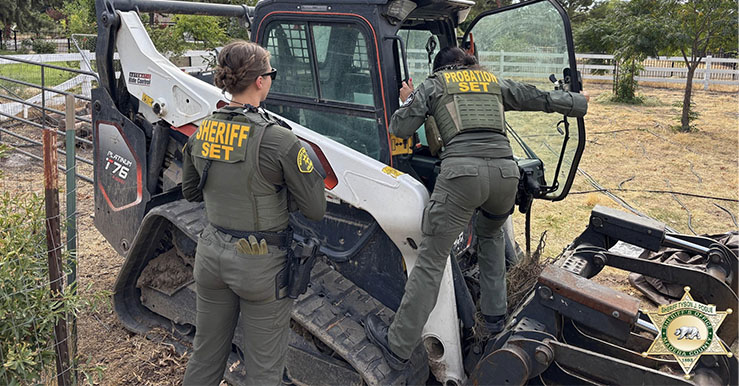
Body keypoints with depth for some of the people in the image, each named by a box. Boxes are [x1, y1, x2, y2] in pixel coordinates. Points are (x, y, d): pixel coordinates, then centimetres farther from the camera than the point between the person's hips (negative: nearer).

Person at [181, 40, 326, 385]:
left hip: (211, 252, 6)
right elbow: (316, 209, -14)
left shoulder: (201, 133, -1)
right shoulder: (277, 139, -20)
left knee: (205, 357, 24)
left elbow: (190, 191, 14)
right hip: (259, 262, -6)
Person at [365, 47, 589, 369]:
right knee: (491, 233, 33)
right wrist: (580, 103, 51)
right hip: (506, 170, 4)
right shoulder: (495, 82, 27)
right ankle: (495, 316, 36)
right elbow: (541, 98, 33)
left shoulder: (433, 85, 19)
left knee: (431, 258, 1)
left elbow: (399, 130, 12)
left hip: (462, 170, -4)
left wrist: (406, 102, 33)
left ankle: (398, 346, 6)